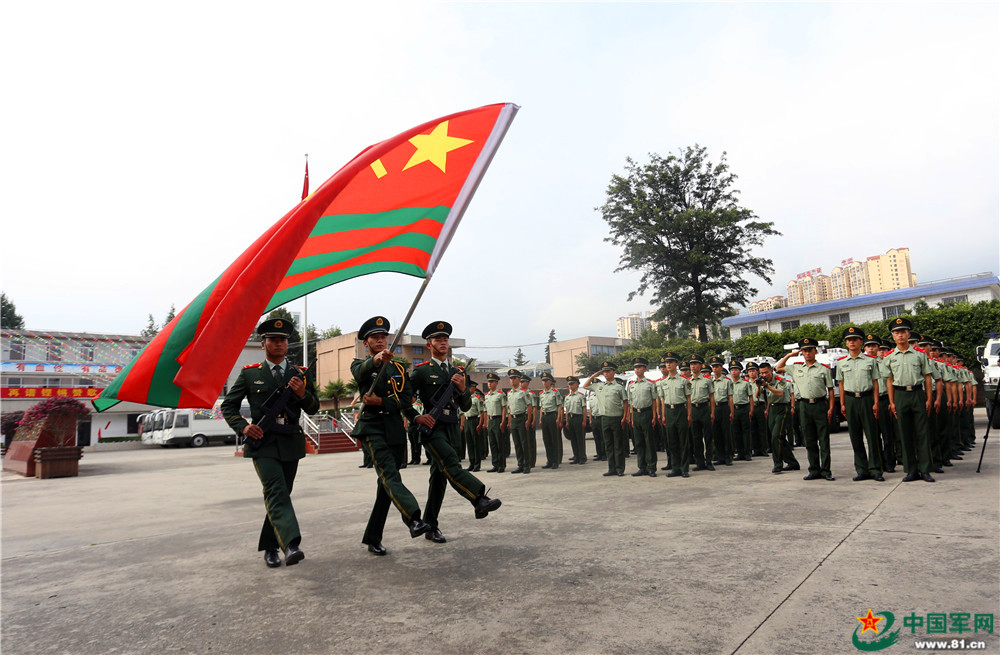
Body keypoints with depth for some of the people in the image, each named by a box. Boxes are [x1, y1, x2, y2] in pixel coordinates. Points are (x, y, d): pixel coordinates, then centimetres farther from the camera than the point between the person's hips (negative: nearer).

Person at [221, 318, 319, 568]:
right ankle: (291, 545, -28)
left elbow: (314, 408, 6)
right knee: (276, 493, -18)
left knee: (280, 495, 10)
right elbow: (228, 406, 8)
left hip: (291, 444, 3)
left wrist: (302, 394, -15)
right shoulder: (250, 374, 5)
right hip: (263, 443, -3)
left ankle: (269, 547, 25)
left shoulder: (300, 374, 9)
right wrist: (243, 427, -10)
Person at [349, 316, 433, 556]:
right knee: (390, 475, -23)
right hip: (372, 428, -4)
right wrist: (376, 359, -44)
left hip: (395, 429, 4)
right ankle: (413, 520, -39)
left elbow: (406, 401, 3)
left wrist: (380, 402, -13)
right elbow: (361, 373, -22)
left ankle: (373, 538, 18)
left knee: (386, 484, 7)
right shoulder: (360, 365, 6)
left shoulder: (399, 368, 15)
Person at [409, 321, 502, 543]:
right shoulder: (421, 371, 1)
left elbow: (465, 407, 13)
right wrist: (417, 417, -13)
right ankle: (480, 500, -40)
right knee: (451, 464, -25)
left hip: (451, 430, 5)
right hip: (431, 427, -5)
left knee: (439, 477, 9)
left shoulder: (458, 372, 16)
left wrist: (463, 388, -5)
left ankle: (431, 527, 18)